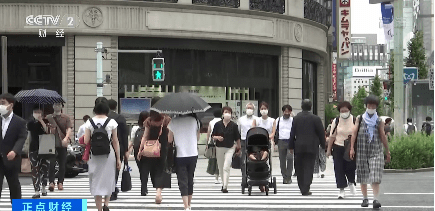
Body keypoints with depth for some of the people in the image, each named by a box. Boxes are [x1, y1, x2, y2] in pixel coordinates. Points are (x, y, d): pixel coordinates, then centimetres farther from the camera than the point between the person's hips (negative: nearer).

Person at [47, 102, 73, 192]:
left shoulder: (66, 118, 9)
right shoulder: (48, 118, 12)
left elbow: (69, 129, -2)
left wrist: (66, 138, -19)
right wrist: (49, 129, -10)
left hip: (62, 144, 1)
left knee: (62, 164, 3)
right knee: (51, 163, -12)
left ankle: (60, 182, 12)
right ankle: (51, 182, -13)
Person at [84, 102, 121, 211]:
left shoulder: (89, 122, -1)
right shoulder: (111, 122, -3)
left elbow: (86, 141, -4)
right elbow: (115, 142, -1)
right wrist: (118, 159, 3)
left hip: (94, 155, 1)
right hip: (108, 153, -1)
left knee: (96, 181, 9)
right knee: (108, 180, 14)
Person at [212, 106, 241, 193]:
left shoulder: (234, 125, -2)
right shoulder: (217, 124, 1)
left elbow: (237, 138, 5)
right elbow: (213, 136, 5)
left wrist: (238, 148, 10)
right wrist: (217, 137, -16)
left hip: (230, 148, -3)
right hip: (219, 148, 3)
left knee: (226, 167, -14)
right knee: (221, 168, 12)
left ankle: (225, 187, -17)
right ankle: (224, 183, 30)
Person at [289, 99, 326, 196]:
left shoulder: (296, 118, 2)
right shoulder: (316, 119, -5)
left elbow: (292, 133, 4)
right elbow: (321, 133, -1)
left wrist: (291, 146, 11)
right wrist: (323, 145, 11)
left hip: (299, 147, 2)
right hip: (311, 147, -2)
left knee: (299, 168, 11)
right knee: (308, 168, -1)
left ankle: (302, 188, 16)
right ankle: (305, 190, -8)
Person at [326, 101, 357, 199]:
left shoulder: (354, 121, 0)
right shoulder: (336, 121, 2)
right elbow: (332, 136, 5)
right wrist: (329, 149, 3)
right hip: (338, 148, 1)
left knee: (351, 167, -4)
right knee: (339, 169, -2)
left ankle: (351, 182, 29)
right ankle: (341, 190, 6)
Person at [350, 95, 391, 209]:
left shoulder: (379, 121, 7)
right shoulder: (359, 119, 8)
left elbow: (383, 136, 8)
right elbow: (354, 133, 1)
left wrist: (387, 152, 7)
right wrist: (352, 148, -9)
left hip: (376, 150, -1)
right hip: (362, 150, 1)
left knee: (375, 176, -12)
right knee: (362, 176, 5)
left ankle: (376, 199, -18)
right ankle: (365, 198, 17)